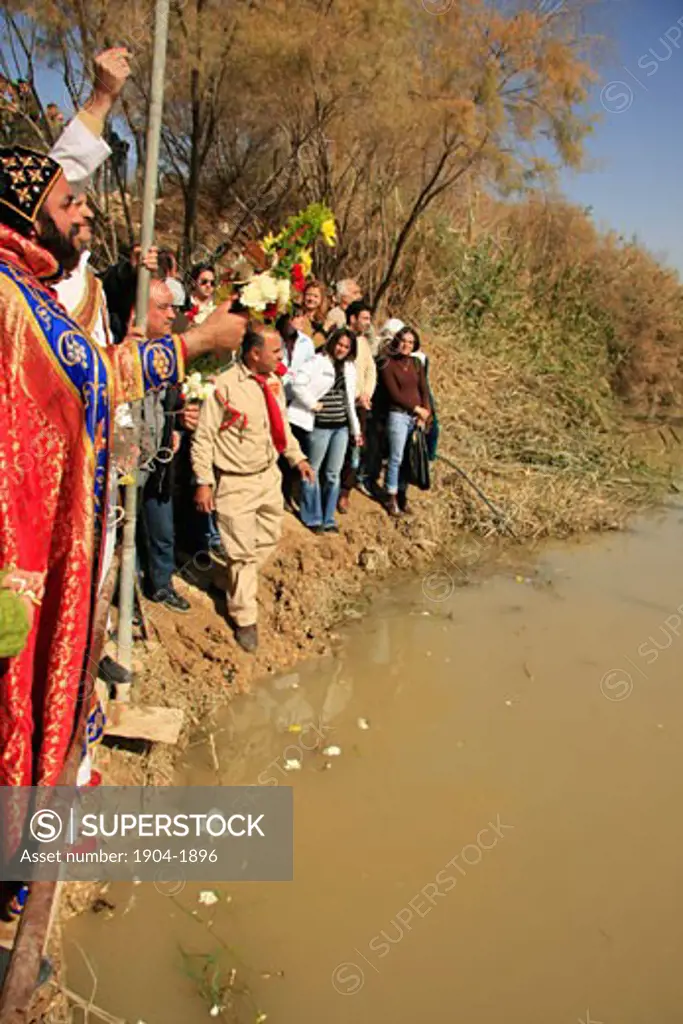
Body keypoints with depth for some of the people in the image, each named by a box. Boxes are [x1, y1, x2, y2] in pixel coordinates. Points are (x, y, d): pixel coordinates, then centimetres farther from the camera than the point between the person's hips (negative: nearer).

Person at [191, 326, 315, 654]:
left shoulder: (274, 382, 3)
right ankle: (244, 620, 18)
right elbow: (203, 438, -15)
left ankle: (239, 580, 44)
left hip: (269, 475, 7)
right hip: (236, 483, -7)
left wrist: (297, 457, 13)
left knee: (269, 538, 19)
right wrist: (204, 482, -16)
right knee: (243, 551, 2)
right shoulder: (224, 386, -19)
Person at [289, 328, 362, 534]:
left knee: (334, 474, 10)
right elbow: (298, 382, -21)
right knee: (313, 471, 5)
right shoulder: (318, 363, -8)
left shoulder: (349, 368, 13)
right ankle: (313, 519, 17)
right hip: (320, 426, -6)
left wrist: (356, 430, 17)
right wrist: (312, 404, -15)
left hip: (341, 427, 6)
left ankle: (328, 519, 21)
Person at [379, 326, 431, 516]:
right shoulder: (388, 364, -2)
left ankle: (402, 495, 15)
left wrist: (425, 412, -4)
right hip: (398, 415, -5)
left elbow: (424, 390, 10)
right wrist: (417, 409, -9)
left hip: (417, 416, 5)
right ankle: (391, 498, 4)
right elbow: (394, 394, -8)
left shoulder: (416, 363, 13)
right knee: (396, 458, -4)